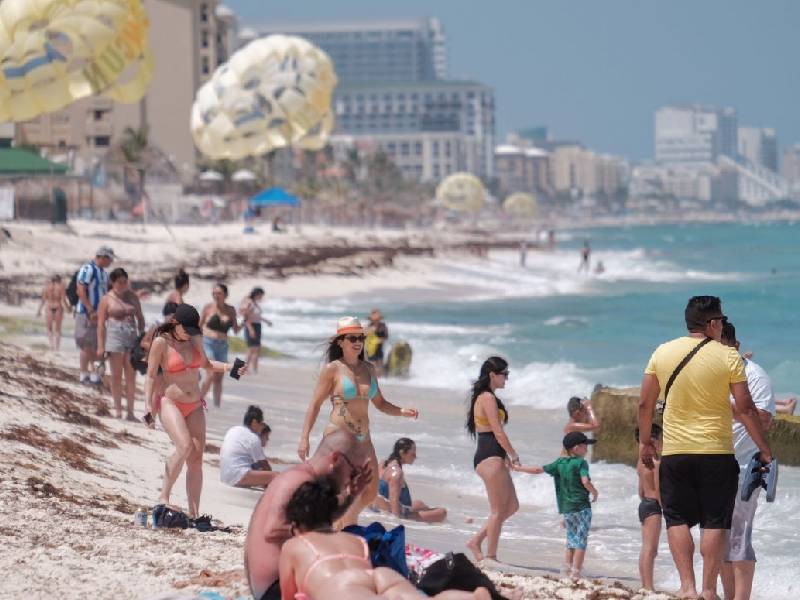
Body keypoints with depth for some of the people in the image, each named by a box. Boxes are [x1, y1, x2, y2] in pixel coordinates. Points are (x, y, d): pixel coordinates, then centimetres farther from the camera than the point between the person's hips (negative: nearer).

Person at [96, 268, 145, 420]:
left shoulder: (132, 296, 11)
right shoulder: (107, 299, 0)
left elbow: (140, 318, 16)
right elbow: (101, 323, -2)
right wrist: (100, 346, -8)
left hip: (132, 337, 3)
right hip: (114, 336, -3)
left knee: (131, 376, 1)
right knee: (116, 375, 1)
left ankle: (130, 411, 2)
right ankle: (118, 409, 5)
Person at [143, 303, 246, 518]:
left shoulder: (194, 340, 9)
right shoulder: (161, 342, -7)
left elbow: (205, 364, 28)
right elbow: (151, 376, -7)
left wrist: (230, 368, 13)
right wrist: (148, 407, -16)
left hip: (194, 406, 6)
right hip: (170, 402, -6)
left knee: (196, 458, -3)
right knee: (184, 446, -28)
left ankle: (193, 514, -2)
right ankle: (164, 498, -19)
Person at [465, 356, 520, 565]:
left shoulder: (482, 397, 19)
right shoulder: (488, 398, -12)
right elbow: (498, 432, -15)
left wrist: (506, 456, 13)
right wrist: (513, 454, -7)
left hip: (492, 457, 10)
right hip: (491, 457, -10)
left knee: (512, 506, 14)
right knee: (498, 510, -5)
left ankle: (476, 541, 16)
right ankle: (490, 556, 0)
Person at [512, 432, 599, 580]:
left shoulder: (559, 463, 8)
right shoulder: (581, 463, -8)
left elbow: (539, 470, 10)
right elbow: (585, 481, -22)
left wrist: (518, 468, 21)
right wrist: (594, 492, -3)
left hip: (566, 508, 6)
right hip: (581, 507, -6)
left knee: (571, 540, 18)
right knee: (581, 540, -3)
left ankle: (566, 570, 14)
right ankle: (575, 573, -10)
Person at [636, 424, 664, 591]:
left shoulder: (641, 462, 13)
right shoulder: (656, 463, -16)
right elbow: (658, 490, -18)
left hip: (644, 504, 10)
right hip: (653, 505, -10)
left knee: (647, 548, 13)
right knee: (650, 548, -11)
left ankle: (645, 585, 16)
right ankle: (648, 586, -13)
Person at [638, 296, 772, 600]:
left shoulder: (662, 353, 2)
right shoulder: (728, 356, -6)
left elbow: (645, 403, 5)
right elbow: (745, 407, -8)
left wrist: (644, 441, 17)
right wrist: (764, 447, 0)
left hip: (674, 452, 2)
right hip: (717, 453, -2)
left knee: (678, 520, 8)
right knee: (715, 522, 3)